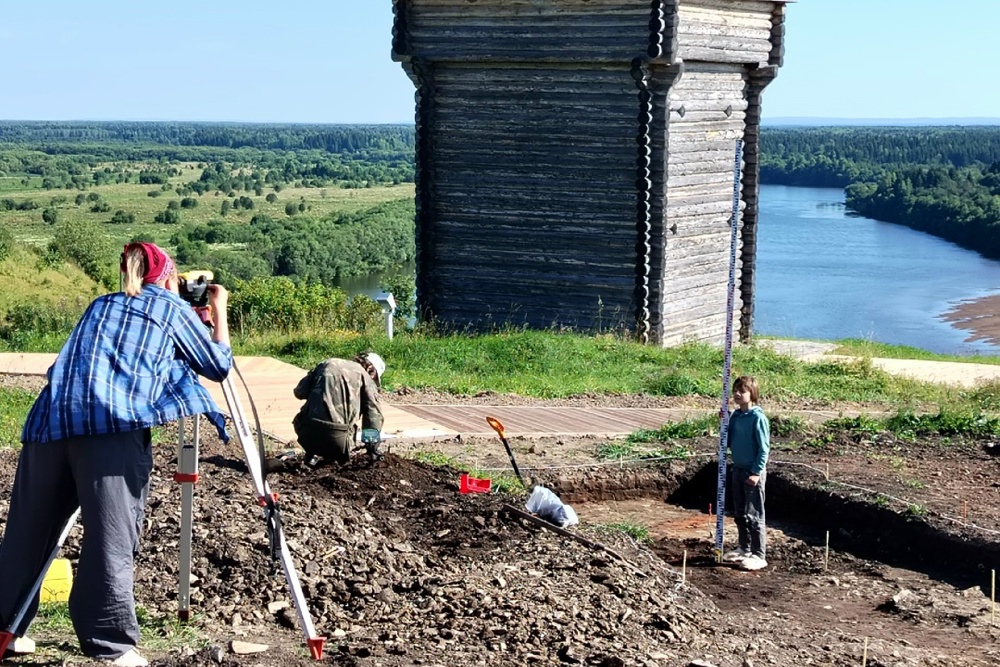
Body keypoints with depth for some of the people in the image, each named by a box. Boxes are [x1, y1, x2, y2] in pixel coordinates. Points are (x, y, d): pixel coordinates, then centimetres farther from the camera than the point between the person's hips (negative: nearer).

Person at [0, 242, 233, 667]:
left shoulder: (100, 304, 31)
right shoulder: (173, 308, 17)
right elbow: (219, 366, 22)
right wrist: (219, 310, 35)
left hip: (49, 421, 5)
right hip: (113, 425, -5)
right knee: (111, 539, -4)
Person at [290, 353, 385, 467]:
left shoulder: (327, 364, 19)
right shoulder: (366, 377, 11)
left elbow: (299, 392, 13)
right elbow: (374, 413, 1)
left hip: (306, 433, 2)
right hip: (337, 435, -2)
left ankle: (313, 454, 14)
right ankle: (325, 457, 3)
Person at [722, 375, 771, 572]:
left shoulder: (758, 418, -15)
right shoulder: (735, 416, 7)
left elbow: (764, 448, -15)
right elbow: (729, 442, 14)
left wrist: (756, 472, -17)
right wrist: (725, 423, 1)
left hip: (753, 473, -8)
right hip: (738, 469, 8)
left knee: (754, 515, -4)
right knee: (739, 513, 15)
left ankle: (759, 555, 1)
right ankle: (745, 549, 27)